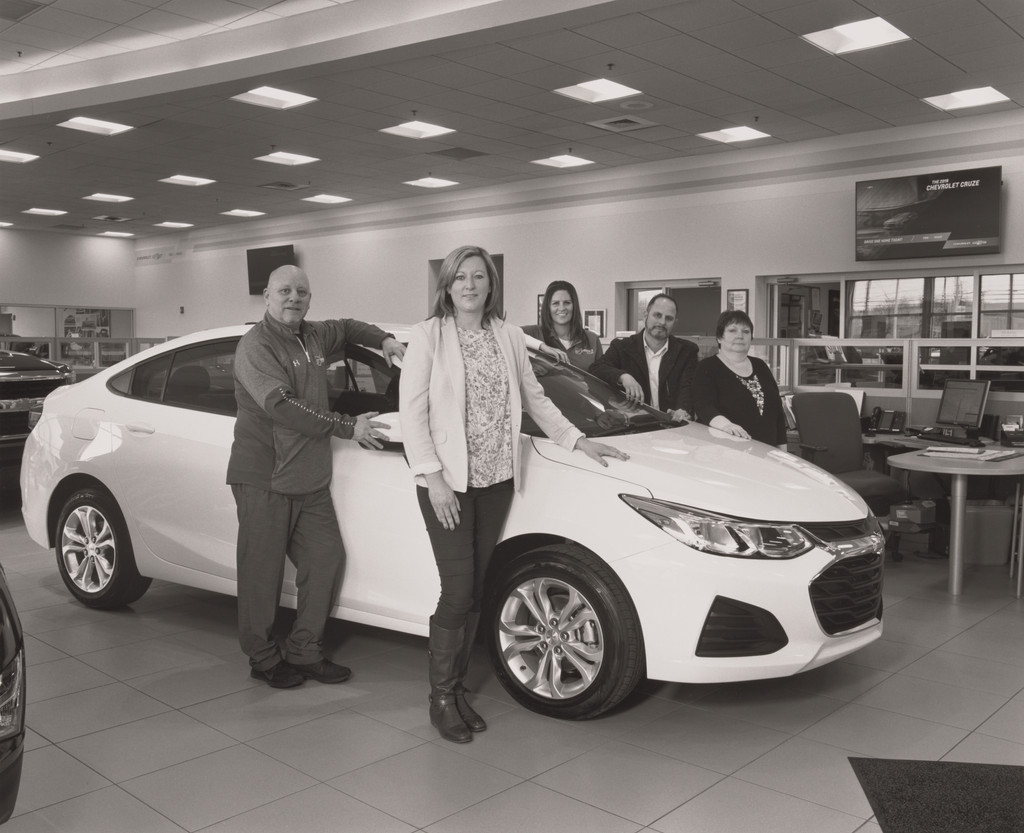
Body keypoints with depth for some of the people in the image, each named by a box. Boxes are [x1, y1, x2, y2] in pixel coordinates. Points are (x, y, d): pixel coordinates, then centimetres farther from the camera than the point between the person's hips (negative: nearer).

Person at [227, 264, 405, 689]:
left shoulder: (314, 337, 13)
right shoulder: (255, 346, -12)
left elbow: (346, 328, 36)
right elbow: (281, 407, -24)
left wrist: (382, 338, 15)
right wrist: (347, 427, -24)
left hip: (311, 480, 8)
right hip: (263, 481, -8)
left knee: (325, 560, 8)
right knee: (262, 574, 1)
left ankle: (305, 652, 21)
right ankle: (263, 659, 16)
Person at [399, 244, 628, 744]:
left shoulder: (508, 336, 9)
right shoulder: (428, 335, -4)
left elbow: (534, 399, 18)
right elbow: (411, 412, -7)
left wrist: (578, 441, 15)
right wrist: (434, 477, -14)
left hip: (495, 479, 5)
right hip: (446, 481, -4)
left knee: (475, 593, 9)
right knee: (457, 591, -6)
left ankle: (457, 688, 24)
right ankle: (441, 699, 12)